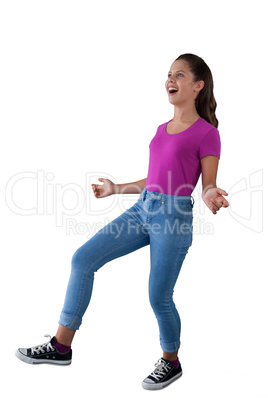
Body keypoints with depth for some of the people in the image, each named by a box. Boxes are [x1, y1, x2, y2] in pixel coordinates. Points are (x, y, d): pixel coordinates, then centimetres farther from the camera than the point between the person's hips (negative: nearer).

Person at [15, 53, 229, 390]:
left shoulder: (207, 134, -5)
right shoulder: (162, 129, 16)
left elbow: (208, 188, -4)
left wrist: (211, 199, -27)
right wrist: (116, 189, 23)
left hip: (174, 217, -7)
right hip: (142, 210, 7)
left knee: (159, 297, 0)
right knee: (83, 258, -4)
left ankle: (171, 362, 28)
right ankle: (61, 345, 3)